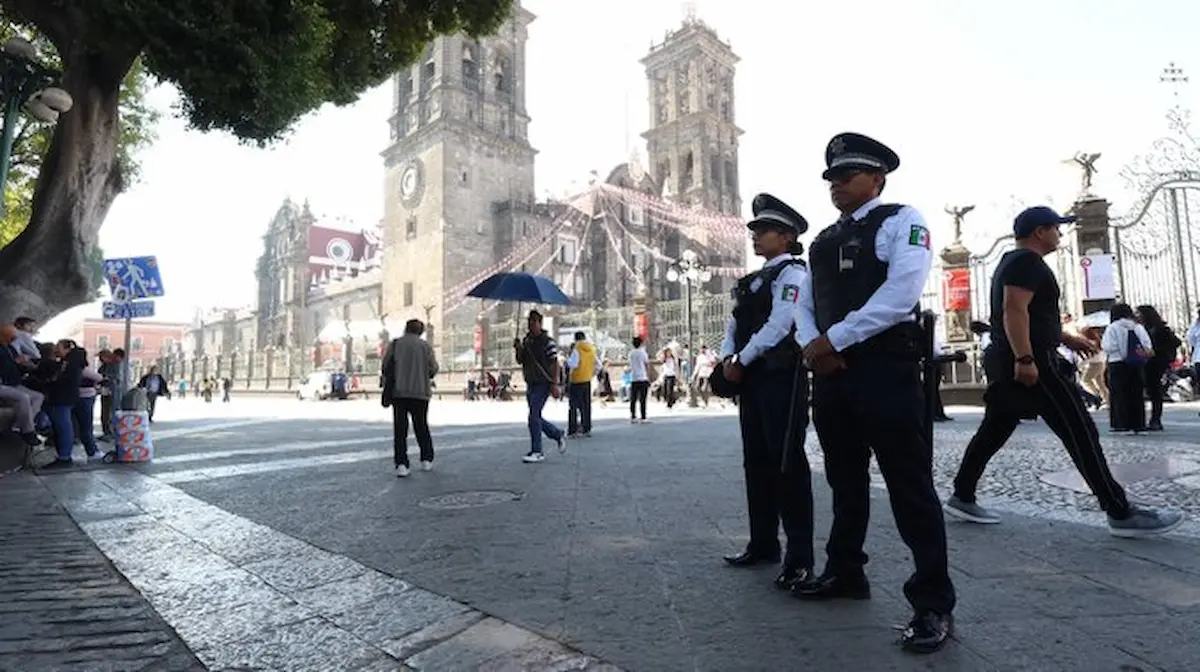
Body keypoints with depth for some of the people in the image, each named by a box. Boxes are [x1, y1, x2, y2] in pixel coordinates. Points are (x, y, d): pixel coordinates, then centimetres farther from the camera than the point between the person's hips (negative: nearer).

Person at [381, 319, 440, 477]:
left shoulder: (395, 344, 1)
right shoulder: (426, 345, 0)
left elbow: (386, 367, 0)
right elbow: (433, 369, -1)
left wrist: (387, 390, 12)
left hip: (399, 392, 0)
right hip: (420, 392, 0)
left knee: (400, 428, 2)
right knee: (421, 426, 14)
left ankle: (401, 464, -5)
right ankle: (426, 460, 18)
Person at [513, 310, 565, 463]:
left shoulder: (547, 342, -10)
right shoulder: (526, 340, 11)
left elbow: (554, 364, -13)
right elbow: (520, 361, 14)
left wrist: (554, 384, -19)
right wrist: (518, 349, -6)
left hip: (543, 384, -8)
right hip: (530, 384, 8)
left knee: (534, 417, -12)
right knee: (536, 418, 13)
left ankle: (536, 452, -4)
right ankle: (559, 435, 32)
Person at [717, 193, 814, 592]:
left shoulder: (792, 273, -5)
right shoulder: (753, 280, 20)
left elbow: (778, 325, -16)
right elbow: (734, 324, 17)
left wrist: (742, 361, -12)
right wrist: (727, 358, -1)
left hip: (781, 377, -9)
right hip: (752, 379, 9)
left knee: (787, 463, -7)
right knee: (756, 462, 12)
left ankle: (799, 558, 1)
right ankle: (763, 544, 23)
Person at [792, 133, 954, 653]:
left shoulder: (901, 221, 0)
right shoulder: (823, 240, 20)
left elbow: (901, 293, -15)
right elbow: (804, 304, 16)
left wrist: (835, 338, -16)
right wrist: (811, 345, -5)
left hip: (886, 369, -7)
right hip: (831, 373, 7)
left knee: (910, 486, -2)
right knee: (845, 481, 17)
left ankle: (933, 603, 10)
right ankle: (844, 572, 31)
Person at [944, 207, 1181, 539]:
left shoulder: (1012, 262, 23)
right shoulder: (1027, 261, -10)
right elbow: (1014, 310, -24)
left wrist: (1068, 338, 29)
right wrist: (1025, 359, -29)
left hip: (1005, 363, 11)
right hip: (1032, 364, -11)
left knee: (993, 431, 10)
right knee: (1080, 432, -6)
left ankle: (962, 498, 12)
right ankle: (1120, 513, -2)